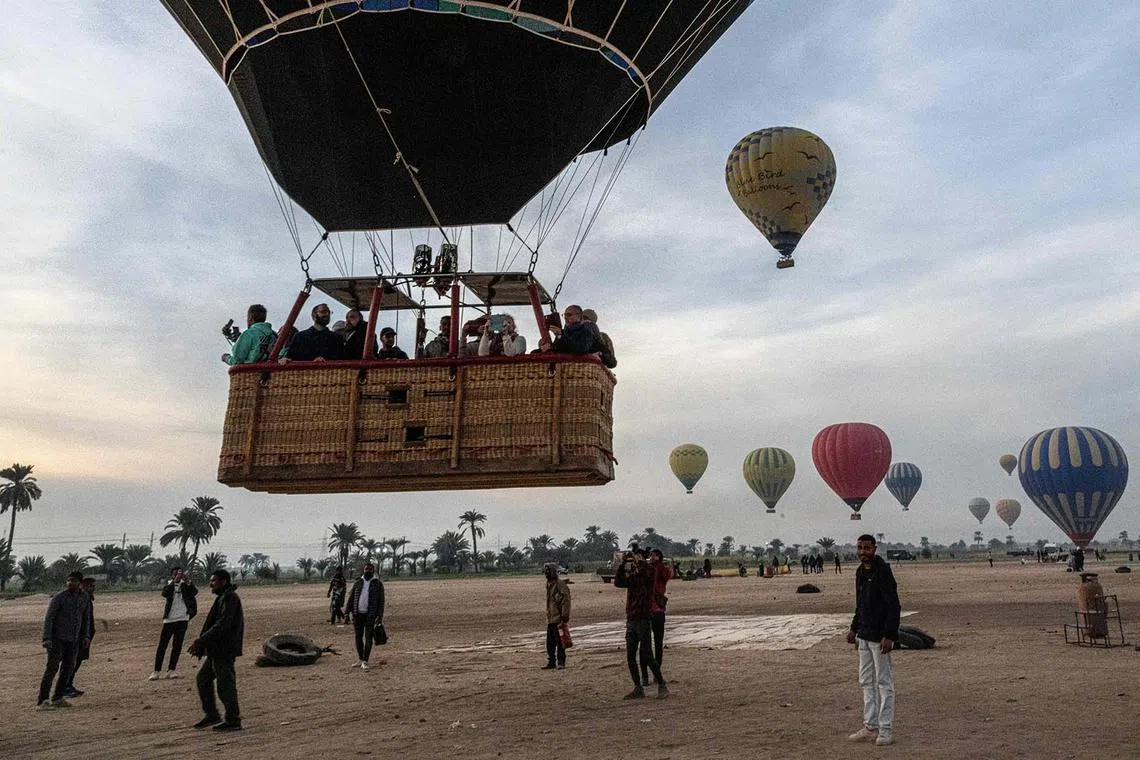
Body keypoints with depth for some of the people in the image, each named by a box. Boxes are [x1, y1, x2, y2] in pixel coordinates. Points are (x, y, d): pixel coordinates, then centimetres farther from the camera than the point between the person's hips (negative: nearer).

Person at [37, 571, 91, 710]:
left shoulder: (84, 598, 3)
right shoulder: (59, 598, -13)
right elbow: (48, 618, -15)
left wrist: (86, 636, 5)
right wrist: (46, 638, -23)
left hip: (74, 640, 6)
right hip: (57, 639, -6)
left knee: (68, 667, 8)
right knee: (52, 668, -10)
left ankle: (57, 698, 19)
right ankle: (41, 702, -7)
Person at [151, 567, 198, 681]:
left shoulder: (186, 584, 3)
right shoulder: (169, 584, 3)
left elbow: (195, 592, -14)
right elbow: (164, 593, -18)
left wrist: (187, 580, -28)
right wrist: (175, 581, -28)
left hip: (182, 619, 0)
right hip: (169, 619, 0)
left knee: (177, 645, 3)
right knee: (162, 645, 0)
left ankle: (171, 670, 9)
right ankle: (157, 671, 6)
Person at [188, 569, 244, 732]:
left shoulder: (230, 598, -16)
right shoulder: (222, 598, 17)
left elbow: (222, 624, -24)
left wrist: (201, 641, -24)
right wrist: (201, 646, 15)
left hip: (225, 650, -11)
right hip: (217, 650, 11)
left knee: (225, 685, -4)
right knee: (203, 678, 17)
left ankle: (233, 721, 6)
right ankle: (212, 715, 26)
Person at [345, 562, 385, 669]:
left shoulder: (378, 584, 1)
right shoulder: (358, 583, 10)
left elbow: (381, 600, -1)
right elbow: (351, 598, 11)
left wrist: (380, 615, -8)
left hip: (370, 615, -3)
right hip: (357, 614, 3)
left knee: (368, 638, -4)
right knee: (358, 637, 10)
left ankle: (365, 662, 0)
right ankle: (360, 659, 22)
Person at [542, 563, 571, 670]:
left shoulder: (560, 584, -13)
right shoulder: (549, 584, 15)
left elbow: (566, 600, -17)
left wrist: (565, 615, -21)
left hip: (558, 618, -9)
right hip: (550, 618, 9)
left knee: (559, 641, -3)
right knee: (550, 642, 12)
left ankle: (561, 662, 4)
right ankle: (551, 662, 21)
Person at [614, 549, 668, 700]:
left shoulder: (648, 573, -4)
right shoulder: (631, 577, 12)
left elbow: (649, 571, -27)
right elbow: (618, 582, -3)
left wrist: (639, 561, -17)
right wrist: (622, 564, -9)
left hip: (644, 619, -6)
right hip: (631, 620, 6)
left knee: (646, 655, -7)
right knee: (630, 657, 6)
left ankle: (662, 685, 6)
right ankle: (638, 689, 15)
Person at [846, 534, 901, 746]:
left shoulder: (883, 571, -15)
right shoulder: (860, 572, 11)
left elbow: (894, 605, -18)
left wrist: (888, 635, -22)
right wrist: (854, 628, 16)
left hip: (880, 636, -9)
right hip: (864, 635, 9)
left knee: (884, 681, 0)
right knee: (866, 681, 12)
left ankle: (886, 730, 7)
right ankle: (870, 727, 20)